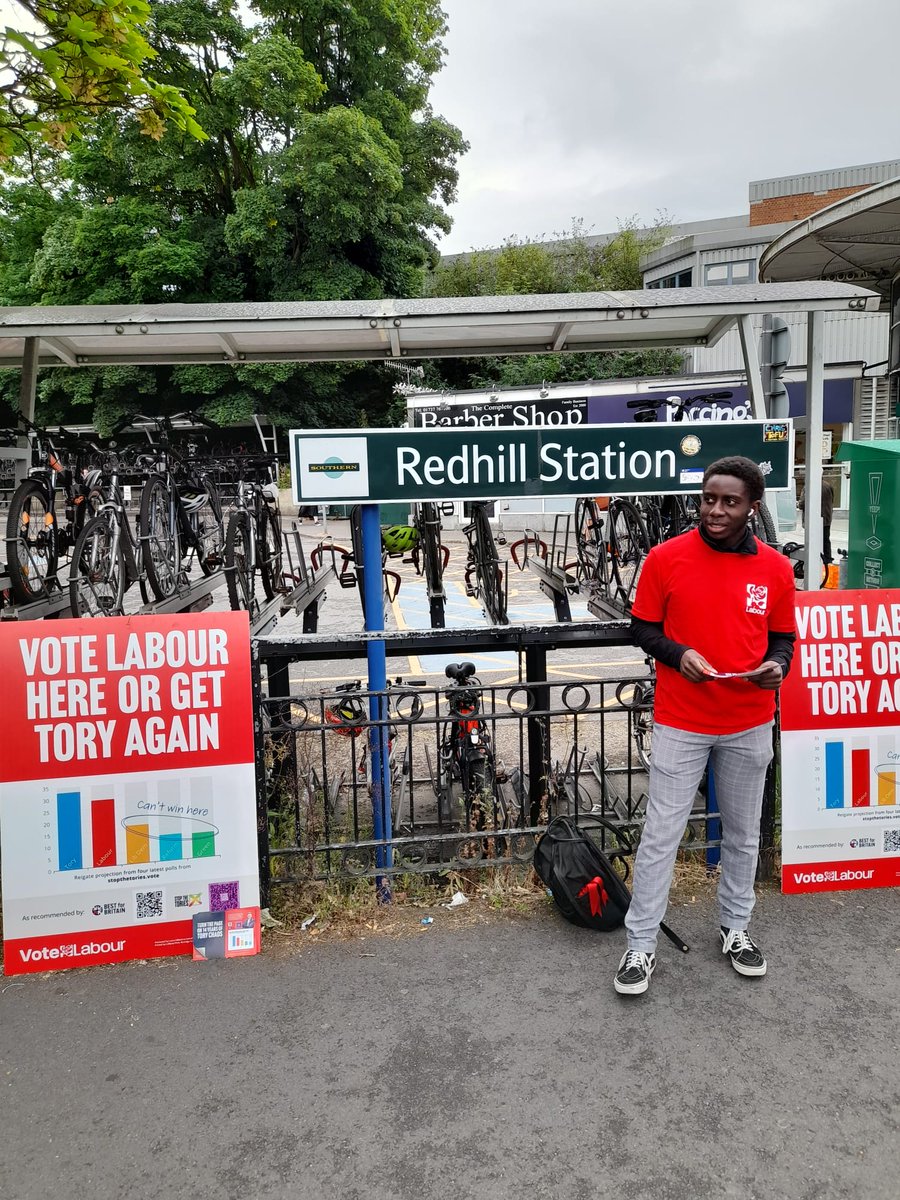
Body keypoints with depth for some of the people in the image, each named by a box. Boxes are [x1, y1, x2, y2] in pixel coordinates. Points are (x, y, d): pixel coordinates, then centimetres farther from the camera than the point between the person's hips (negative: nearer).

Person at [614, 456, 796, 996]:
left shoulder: (776, 568, -2)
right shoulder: (666, 558, -9)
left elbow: (782, 637, 8)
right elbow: (643, 628, -1)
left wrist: (777, 665, -14)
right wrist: (678, 654, -20)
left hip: (749, 726, 3)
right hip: (681, 724, -2)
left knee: (743, 835, 17)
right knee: (661, 836, 2)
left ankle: (735, 928, 38)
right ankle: (642, 945, 16)